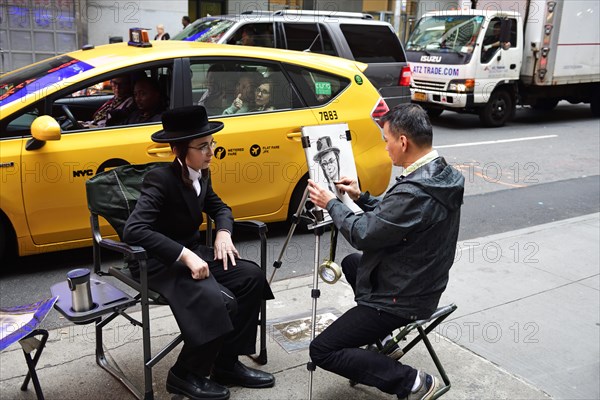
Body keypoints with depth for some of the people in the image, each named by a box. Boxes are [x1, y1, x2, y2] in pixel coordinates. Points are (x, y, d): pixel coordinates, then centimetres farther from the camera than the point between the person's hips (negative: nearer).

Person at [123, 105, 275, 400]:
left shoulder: (201, 175, 2)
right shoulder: (161, 180, -22)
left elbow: (219, 208, 17)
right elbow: (133, 230, -32)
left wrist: (223, 233, -6)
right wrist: (184, 255, -36)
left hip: (192, 252, 8)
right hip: (160, 263, -8)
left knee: (252, 277, -9)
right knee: (220, 301, -29)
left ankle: (226, 363, 2)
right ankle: (185, 375, -4)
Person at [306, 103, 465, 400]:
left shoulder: (414, 192, -32)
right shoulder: (441, 176, -1)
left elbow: (362, 234, -21)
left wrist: (331, 204, -7)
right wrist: (361, 198, 6)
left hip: (402, 298, -10)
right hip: (425, 285, 10)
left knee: (321, 351, -2)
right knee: (351, 263, 32)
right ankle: (381, 337, 24)